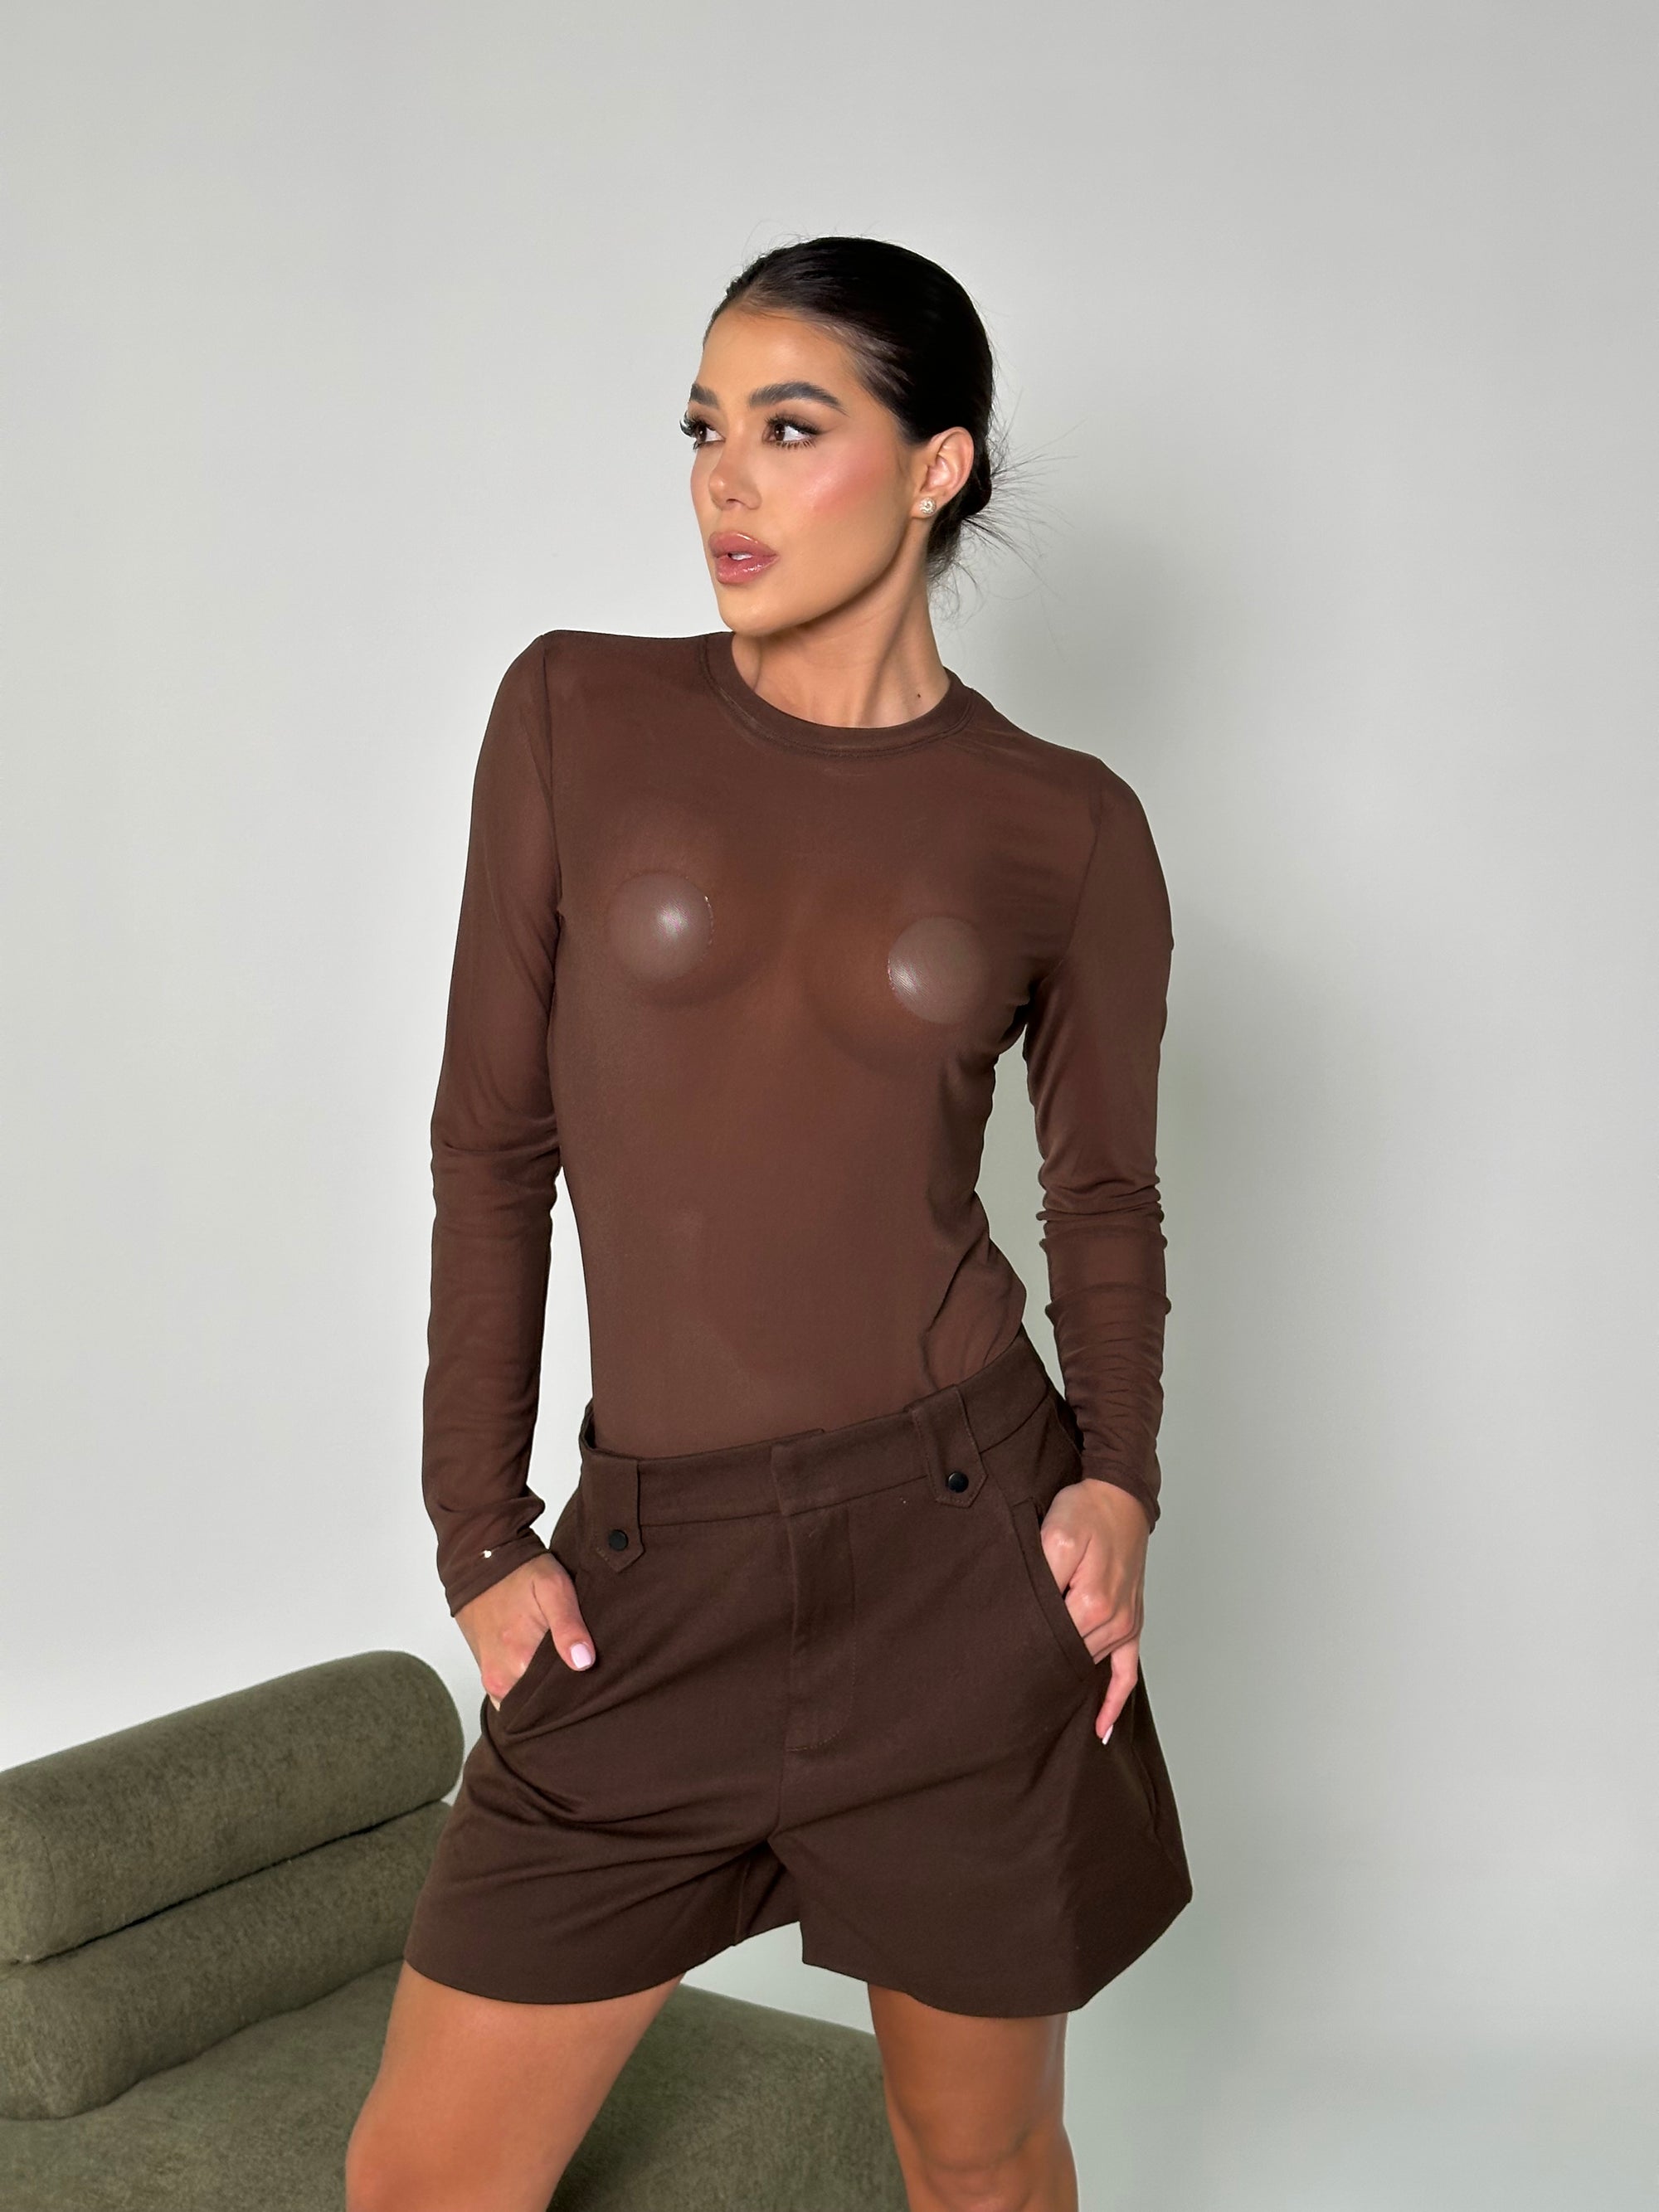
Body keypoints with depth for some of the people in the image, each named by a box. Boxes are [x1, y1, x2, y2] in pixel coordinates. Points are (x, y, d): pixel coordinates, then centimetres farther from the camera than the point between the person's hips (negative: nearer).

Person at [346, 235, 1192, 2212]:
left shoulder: (1068, 829, -1)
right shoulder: (577, 714, 0)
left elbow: (1105, 1194, 10)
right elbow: (494, 1138, 3)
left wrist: (1117, 1477, -7)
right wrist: (480, 1529, 0)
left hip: (957, 1551, -1)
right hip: (652, 1577, 1)